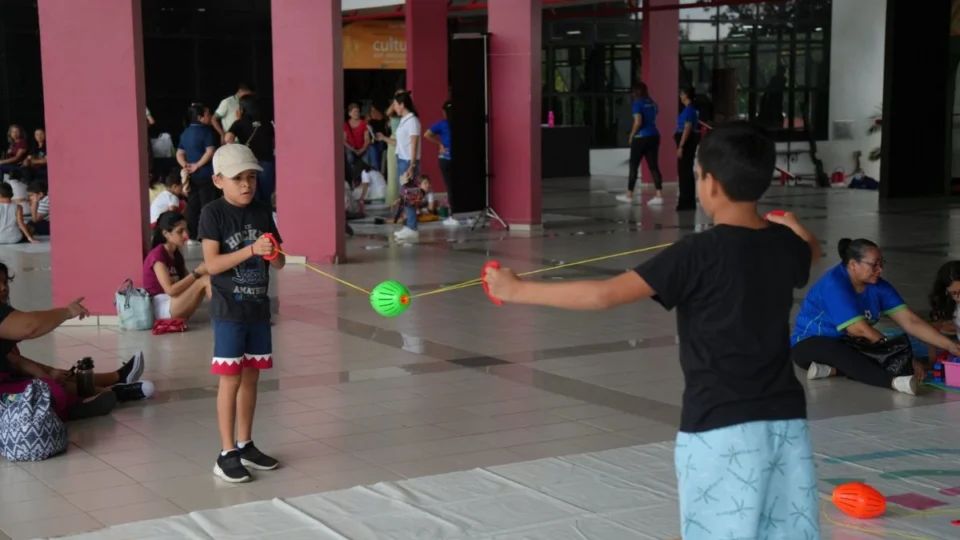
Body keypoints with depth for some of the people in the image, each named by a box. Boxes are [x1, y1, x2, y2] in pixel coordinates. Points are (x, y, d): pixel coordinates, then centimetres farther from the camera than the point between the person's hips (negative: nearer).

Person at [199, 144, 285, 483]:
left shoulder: (262, 213, 6)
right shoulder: (213, 214, -8)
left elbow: (280, 264, 7)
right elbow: (212, 264, -17)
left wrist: (273, 253, -16)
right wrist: (251, 250, -26)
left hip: (258, 306, 5)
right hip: (228, 310, -5)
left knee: (251, 377, 12)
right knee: (230, 379, -4)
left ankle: (245, 445, 23)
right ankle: (227, 453, 2)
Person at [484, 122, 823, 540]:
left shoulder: (698, 253, -15)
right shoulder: (785, 245, 5)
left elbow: (605, 295, -20)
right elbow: (813, 252, 33)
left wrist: (517, 290, -11)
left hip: (720, 427, -6)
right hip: (785, 420, 6)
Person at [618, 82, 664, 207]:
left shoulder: (637, 104, -9)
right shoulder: (652, 104, 13)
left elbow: (638, 122, -19)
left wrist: (631, 135, -6)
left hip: (641, 138, -6)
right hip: (654, 136, 6)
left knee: (633, 166, 5)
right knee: (654, 166, 4)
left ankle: (629, 195, 12)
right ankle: (659, 196, -4)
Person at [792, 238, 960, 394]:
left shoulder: (878, 286, -4)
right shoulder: (834, 285, -25)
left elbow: (910, 321, -6)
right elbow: (861, 330, -28)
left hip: (846, 344, 7)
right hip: (811, 344, -7)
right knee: (836, 350, -42)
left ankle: (831, 370, -31)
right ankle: (894, 382, -63)